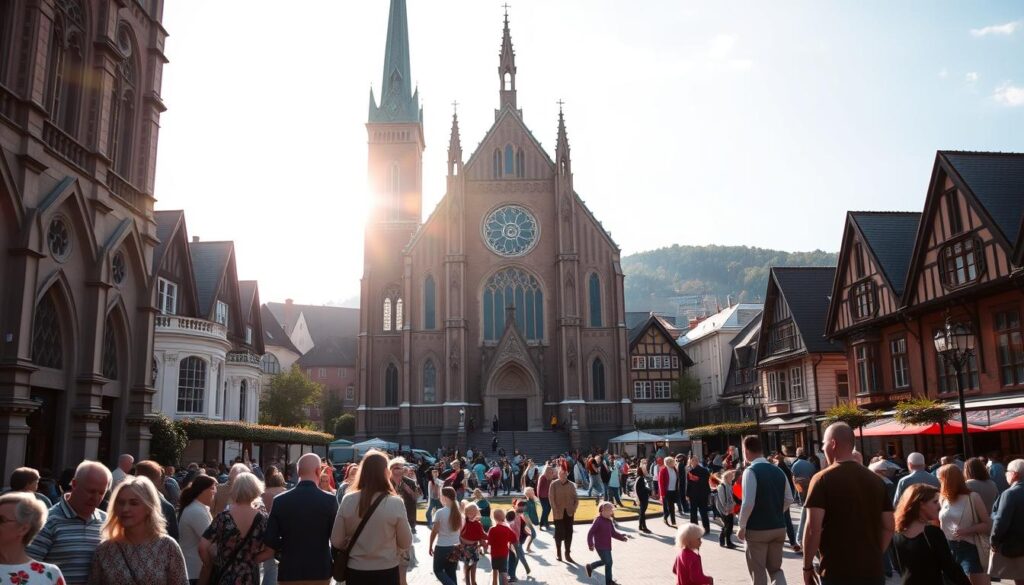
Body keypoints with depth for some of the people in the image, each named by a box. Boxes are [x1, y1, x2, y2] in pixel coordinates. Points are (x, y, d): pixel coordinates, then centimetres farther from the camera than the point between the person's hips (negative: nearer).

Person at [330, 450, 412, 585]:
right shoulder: (395, 503, -16)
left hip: (355, 571, 2)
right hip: (386, 571, -2)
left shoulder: (348, 500, -9)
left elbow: (336, 541, -1)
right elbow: (406, 543, -5)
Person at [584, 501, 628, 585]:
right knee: (608, 563, -5)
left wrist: (622, 537, -2)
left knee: (605, 561, 20)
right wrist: (590, 544, -19)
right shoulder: (598, 521, -20)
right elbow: (590, 533, -17)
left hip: (607, 546, 9)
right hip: (600, 547, -9)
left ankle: (590, 567, 40)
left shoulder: (609, 521, 5)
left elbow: (613, 532, 12)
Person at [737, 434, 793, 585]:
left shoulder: (751, 471, -15)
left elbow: (748, 503, -21)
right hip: (779, 528, 6)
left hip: (757, 530, -6)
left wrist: (742, 526, -10)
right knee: (775, 568, 19)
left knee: (758, 571, 9)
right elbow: (789, 499, 10)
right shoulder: (778, 471, 4)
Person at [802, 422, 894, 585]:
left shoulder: (823, 479, -10)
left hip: (838, 571, -5)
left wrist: (807, 566, -6)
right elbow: (888, 527, 9)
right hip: (873, 570, 5)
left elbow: (813, 529, -16)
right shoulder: (876, 480, 6)